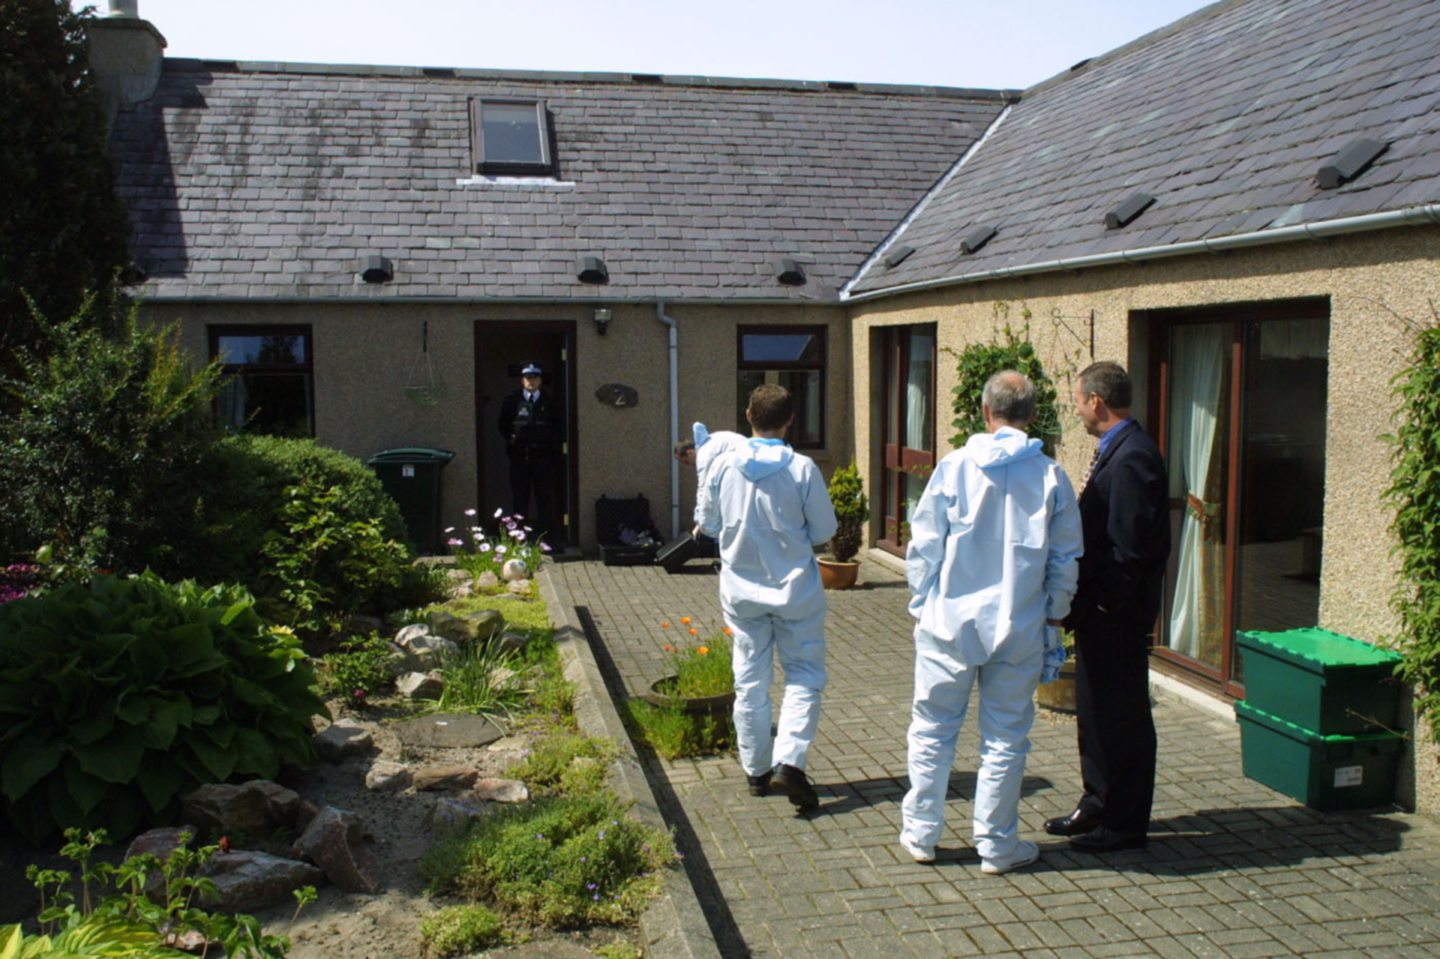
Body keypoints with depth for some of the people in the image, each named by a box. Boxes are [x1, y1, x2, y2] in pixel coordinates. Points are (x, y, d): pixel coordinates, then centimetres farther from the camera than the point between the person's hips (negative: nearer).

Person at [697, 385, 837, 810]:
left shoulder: (721, 464, -9)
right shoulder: (802, 469, -15)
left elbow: (708, 523, 4)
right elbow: (824, 531, -6)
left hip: (741, 590, 3)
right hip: (794, 589, -2)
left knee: (750, 682, 13)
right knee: (804, 676, 9)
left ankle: (757, 770, 22)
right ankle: (790, 761, -6)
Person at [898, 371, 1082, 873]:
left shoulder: (955, 466, -7)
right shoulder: (1050, 475, -4)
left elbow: (923, 545, -4)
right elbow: (1065, 558, 3)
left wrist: (921, 604, 8)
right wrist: (1055, 612, 17)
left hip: (950, 622, 0)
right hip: (1019, 627, 1)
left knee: (933, 728, 12)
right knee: (1005, 738, 10)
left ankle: (920, 833, 23)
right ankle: (997, 845, 20)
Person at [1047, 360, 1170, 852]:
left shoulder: (1132, 457, -20)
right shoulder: (1113, 451, 11)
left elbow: (1130, 548, -24)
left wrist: (1100, 605, -19)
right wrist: (1080, 603, 10)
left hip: (1117, 614, -10)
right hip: (1098, 611, 10)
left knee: (1122, 715, 2)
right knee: (1094, 710, 19)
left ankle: (1126, 823, 15)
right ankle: (1098, 805, 33)